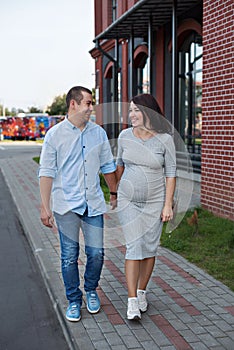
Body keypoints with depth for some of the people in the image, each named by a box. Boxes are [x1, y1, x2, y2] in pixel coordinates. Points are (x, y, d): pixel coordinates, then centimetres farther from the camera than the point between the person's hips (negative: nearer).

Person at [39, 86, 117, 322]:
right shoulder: (55, 134, -3)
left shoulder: (98, 133, 7)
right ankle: (74, 300, 22)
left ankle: (91, 291, 30)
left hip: (93, 204, 3)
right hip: (66, 205, -2)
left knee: (96, 252, 3)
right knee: (69, 256, 4)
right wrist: (45, 207, -9)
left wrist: (113, 193, 20)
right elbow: (46, 172, -5)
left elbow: (107, 166, 17)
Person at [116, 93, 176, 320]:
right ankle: (132, 301, -2)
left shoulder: (164, 140, -9)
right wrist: (115, 193, 16)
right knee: (134, 247, -6)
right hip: (128, 201, 1)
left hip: (155, 202, -1)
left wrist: (168, 204, -8)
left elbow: (170, 173, -5)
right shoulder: (124, 136, -2)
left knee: (149, 248, 7)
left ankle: (141, 292, 25)